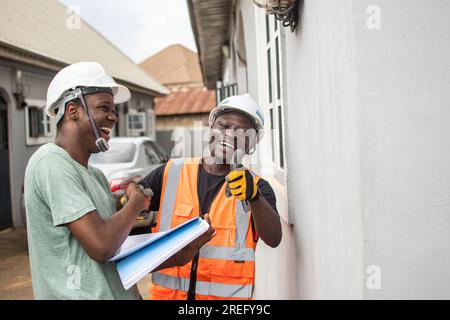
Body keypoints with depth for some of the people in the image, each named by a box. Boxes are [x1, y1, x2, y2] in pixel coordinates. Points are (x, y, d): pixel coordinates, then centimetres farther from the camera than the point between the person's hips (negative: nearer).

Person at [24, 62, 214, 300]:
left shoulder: (96, 176, 11)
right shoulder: (51, 163, -16)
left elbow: (118, 256, 9)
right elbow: (101, 246, -23)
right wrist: (136, 202, -8)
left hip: (120, 292, 9)